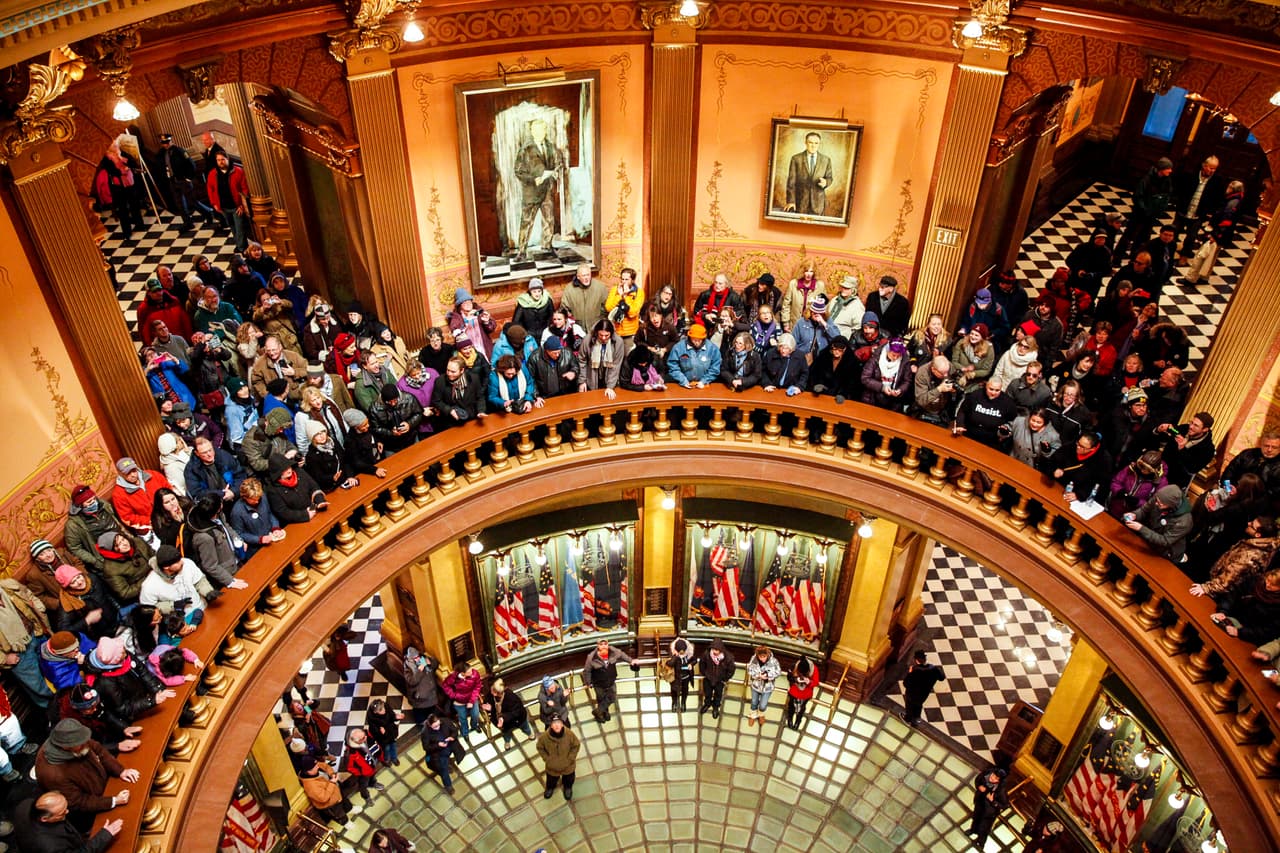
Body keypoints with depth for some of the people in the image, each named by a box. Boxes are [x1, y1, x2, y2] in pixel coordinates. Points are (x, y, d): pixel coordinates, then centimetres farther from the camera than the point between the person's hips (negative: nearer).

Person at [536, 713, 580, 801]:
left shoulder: (570, 734, -30)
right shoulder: (544, 736, -30)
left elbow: (576, 745, -12)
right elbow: (540, 748, -10)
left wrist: (570, 758, -14)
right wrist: (547, 759, -11)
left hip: (568, 765, 0)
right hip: (552, 766, 0)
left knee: (568, 779, 29)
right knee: (551, 780, 29)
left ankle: (568, 788, 64)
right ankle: (550, 788, 64)